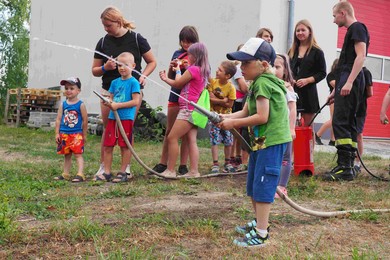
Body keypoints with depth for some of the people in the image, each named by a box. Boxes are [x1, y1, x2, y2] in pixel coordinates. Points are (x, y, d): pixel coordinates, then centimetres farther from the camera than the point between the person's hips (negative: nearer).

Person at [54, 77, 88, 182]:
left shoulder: (80, 105, -6)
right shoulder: (63, 104, 5)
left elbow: (85, 121, -3)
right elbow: (58, 119, 6)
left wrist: (84, 134, -1)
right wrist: (57, 133, 2)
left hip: (76, 134, -4)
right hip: (64, 134, 5)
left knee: (78, 154, -6)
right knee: (67, 155, 14)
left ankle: (80, 175, -8)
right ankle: (65, 174, 21)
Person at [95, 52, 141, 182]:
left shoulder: (133, 82, -5)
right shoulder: (115, 82, 14)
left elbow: (135, 101, -12)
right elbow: (111, 97, 17)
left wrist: (118, 105, -15)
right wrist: (108, 102, -7)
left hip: (126, 118, -6)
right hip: (112, 117, 6)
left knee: (124, 146, 3)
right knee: (107, 146, 6)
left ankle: (123, 172, 13)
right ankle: (106, 172, 15)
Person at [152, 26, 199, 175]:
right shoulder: (177, 54, 10)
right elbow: (170, 77, 14)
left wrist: (189, 68, -19)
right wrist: (171, 67, -6)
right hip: (175, 96, 3)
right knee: (169, 131, 6)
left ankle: (183, 165, 11)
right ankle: (163, 163, 13)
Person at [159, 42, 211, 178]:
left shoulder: (193, 69, -14)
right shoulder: (203, 71, 15)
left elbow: (177, 83, -3)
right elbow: (181, 85, 17)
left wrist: (178, 71, 14)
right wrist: (166, 79, 20)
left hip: (188, 109, -10)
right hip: (193, 110, 10)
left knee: (172, 138, -7)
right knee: (192, 141, 7)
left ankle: (170, 171, -5)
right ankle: (194, 171, 6)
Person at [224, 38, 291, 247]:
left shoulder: (263, 82, -16)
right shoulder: (257, 83, 15)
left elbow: (262, 117, -23)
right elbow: (245, 112, 11)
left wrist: (233, 123, -16)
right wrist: (226, 117, -5)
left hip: (272, 141, -11)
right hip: (260, 140, 11)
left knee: (262, 185, -8)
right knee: (253, 186, 18)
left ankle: (261, 234, -3)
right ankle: (259, 223, 32)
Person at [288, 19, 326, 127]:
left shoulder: (317, 51, 1)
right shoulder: (292, 51, 15)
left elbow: (322, 73, -1)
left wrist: (307, 80, -14)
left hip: (308, 93, -3)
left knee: (308, 126, 4)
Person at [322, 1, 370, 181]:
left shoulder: (357, 28, -4)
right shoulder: (352, 31, 25)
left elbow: (361, 56, -16)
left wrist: (349, 82, -25)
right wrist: (336, 89, 27)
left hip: (351, 81, -10)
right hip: (347, 83, 10)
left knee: (340, 123, -15)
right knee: (349, 124, 7)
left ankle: (344, 168, -18)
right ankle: (349, 167, 9)